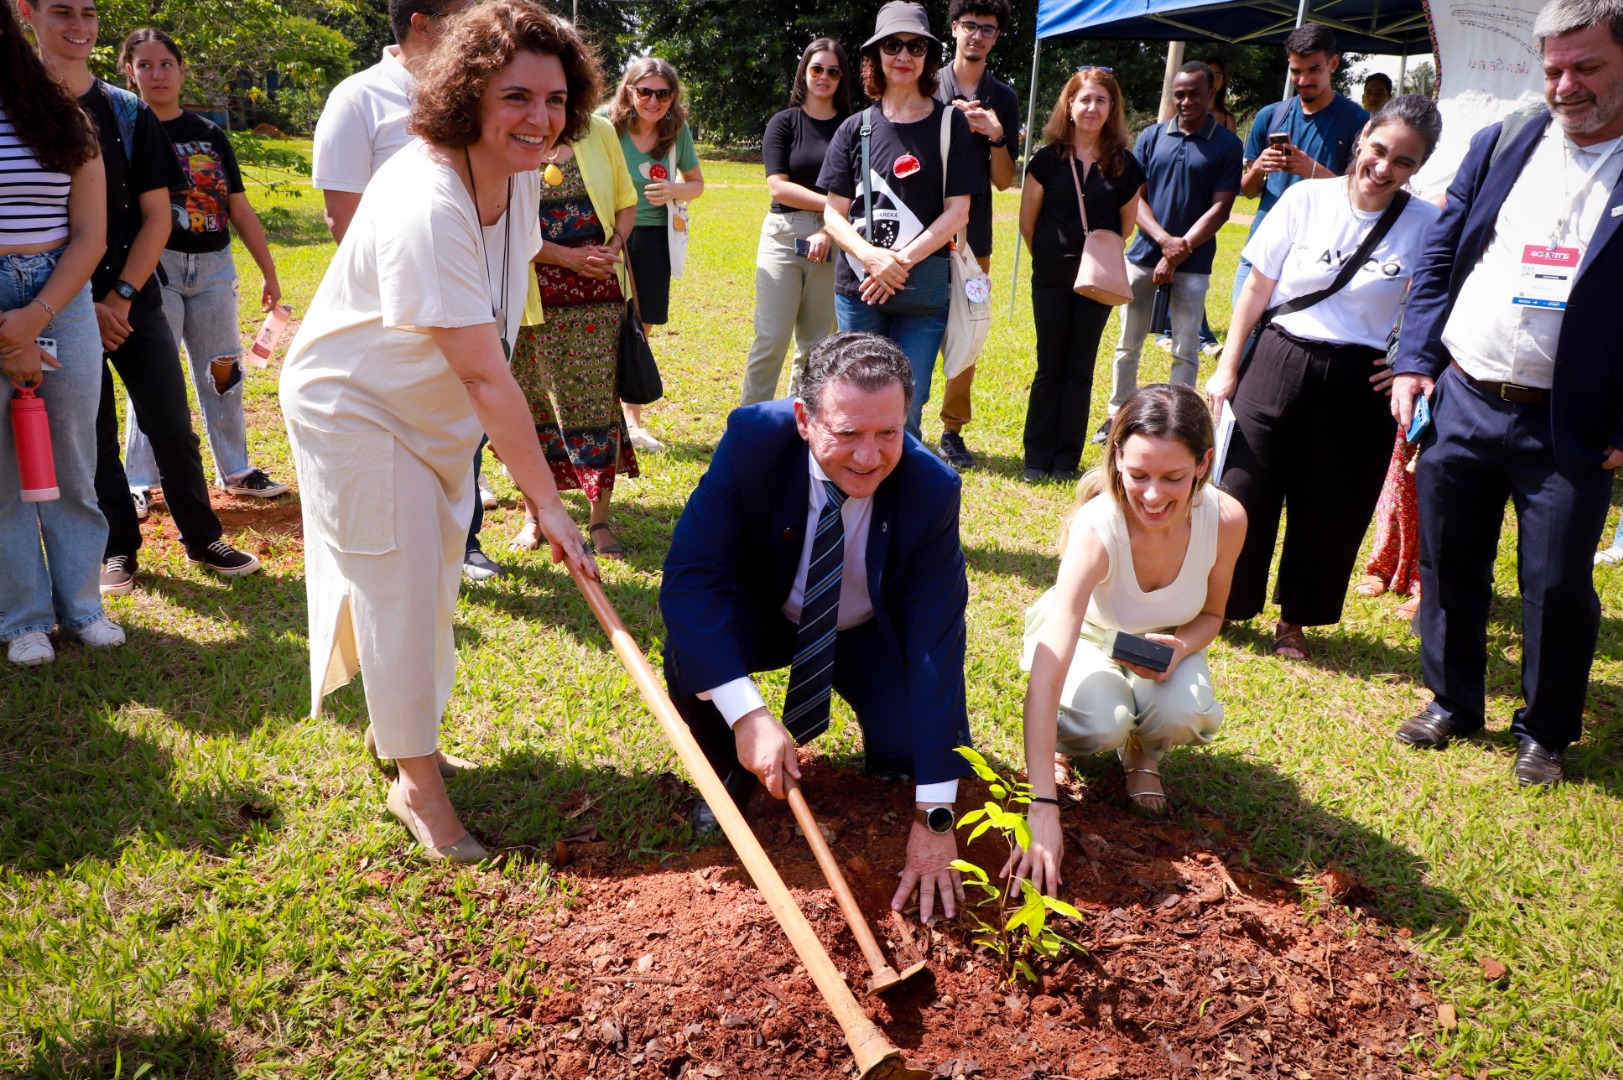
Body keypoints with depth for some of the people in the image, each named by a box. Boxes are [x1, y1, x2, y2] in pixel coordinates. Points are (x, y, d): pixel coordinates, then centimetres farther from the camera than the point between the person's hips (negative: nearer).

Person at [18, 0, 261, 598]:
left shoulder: (129, 113, 4)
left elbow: (157, 216, 2)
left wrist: (121, 296, -8)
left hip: (135, 302, 1)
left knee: (172, 427, 3)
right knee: (93, 437, 6)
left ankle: (202, 537, 17)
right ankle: (118, 548, 20)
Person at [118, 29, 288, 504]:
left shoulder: (210, 134, 10)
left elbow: (240, 209, 12)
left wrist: (269, 272, 11)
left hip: (214, 268, 4)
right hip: (156, 268, -3)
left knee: (223, 373, 9)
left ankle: (236, 471, 21)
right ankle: (139, 483, 10)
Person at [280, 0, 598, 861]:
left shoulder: (518, 173, -6)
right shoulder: (428, 207, -34)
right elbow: (486, 376, -35)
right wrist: (548, 504, -33)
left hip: (436, 409, 8)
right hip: (354, 408, -8)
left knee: (433, 581, 18)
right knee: (397, 588, -3)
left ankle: (399, 723, 40)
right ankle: (418, 781, 15)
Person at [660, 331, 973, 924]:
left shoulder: (932, 488, -29)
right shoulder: (753, 437, -30)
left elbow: (938, 641, -29)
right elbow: (689, 576, -32)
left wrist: (933, 817, -32)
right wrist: (747, 713, -45)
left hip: (872, 633, 1)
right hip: (762, 614, 0)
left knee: (921, 749, -21)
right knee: (690, 649, -32)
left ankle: (889, 759, 18)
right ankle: (728, 771, 0)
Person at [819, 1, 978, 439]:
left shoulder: (950, 125, 3)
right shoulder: (856, 128, 8)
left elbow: (957, 212, -2)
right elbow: (834, 214, 5)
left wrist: (901, 261, -13)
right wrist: (871, 256, -14)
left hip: (923, 293, -2)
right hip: (857, 288, 2)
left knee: (905, 414, 0)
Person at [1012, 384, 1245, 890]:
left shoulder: (1225, 520, -26)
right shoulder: (1096, 527, -38)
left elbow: (1211, 614, -2)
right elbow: (1047, 669, -46)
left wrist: (1181, 647, -28)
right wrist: (1042, 809, -53)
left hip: (1165, 643, 3)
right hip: (1088, 636, -3)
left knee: (1181, 715, -30)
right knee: (1101, 724, -34)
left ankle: (1143, 754, 9)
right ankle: (1056, 740, 6)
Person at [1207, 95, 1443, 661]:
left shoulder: (1425, 224, -6)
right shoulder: (1307, 198, -5)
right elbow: (1257, 288, 1)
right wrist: (1227, 367, 1)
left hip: (1360, 382, 0)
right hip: (1280, 363, 0)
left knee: (1329, 513, 9)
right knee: (1242, 493, 3)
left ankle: (1295, 620, 29)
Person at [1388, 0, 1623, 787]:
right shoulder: (1498, 146, 8)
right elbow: (1440, 261, 11)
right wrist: (1415, 361, 1)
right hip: (1459, 402, 3)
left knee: (1556, 588, 3)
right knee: (1448, 567, 12)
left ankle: (1545, 733, 24)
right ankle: (1452, 705, 32)